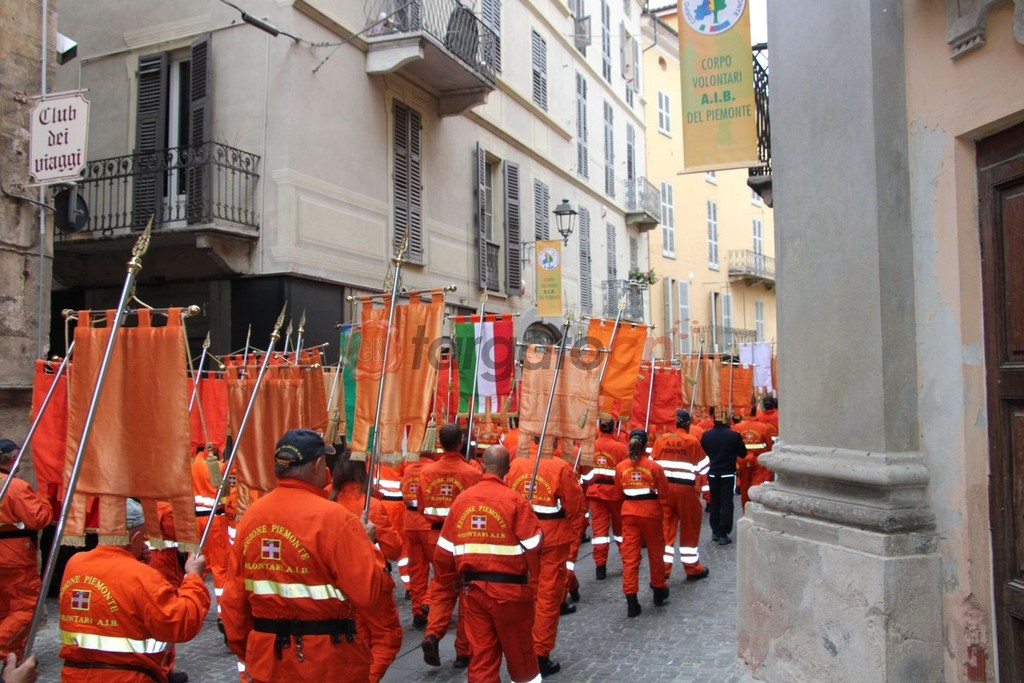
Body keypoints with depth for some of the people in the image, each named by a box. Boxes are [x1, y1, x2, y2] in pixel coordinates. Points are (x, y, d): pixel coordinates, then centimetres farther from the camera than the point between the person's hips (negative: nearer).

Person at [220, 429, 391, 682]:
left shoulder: (251, 514, -2)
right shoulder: (333, 518, -19)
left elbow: (234, 593, 5)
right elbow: (368, 593, -19)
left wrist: (243, 648, 18)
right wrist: (367, 543, -3)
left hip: (264, 658, 5)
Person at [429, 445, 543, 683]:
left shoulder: (461, 499, 0)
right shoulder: (514, 500, -12)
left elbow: (444, 552, 4)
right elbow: (532, 546, -12)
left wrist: (448, 586, 16)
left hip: (472, 588, 3)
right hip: (509, 588, -3)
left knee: (480, 653, 11)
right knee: (519, 648, 15)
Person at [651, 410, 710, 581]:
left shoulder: (661, 440, 1)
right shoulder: (693, 441, -8)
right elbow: (703, 468, -3)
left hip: (664, 488, 3)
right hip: (686, 488, -3)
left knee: (666, 528, 11)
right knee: (690, 528, 11)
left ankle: (663, 569, 13)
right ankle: (693, 568, 21)